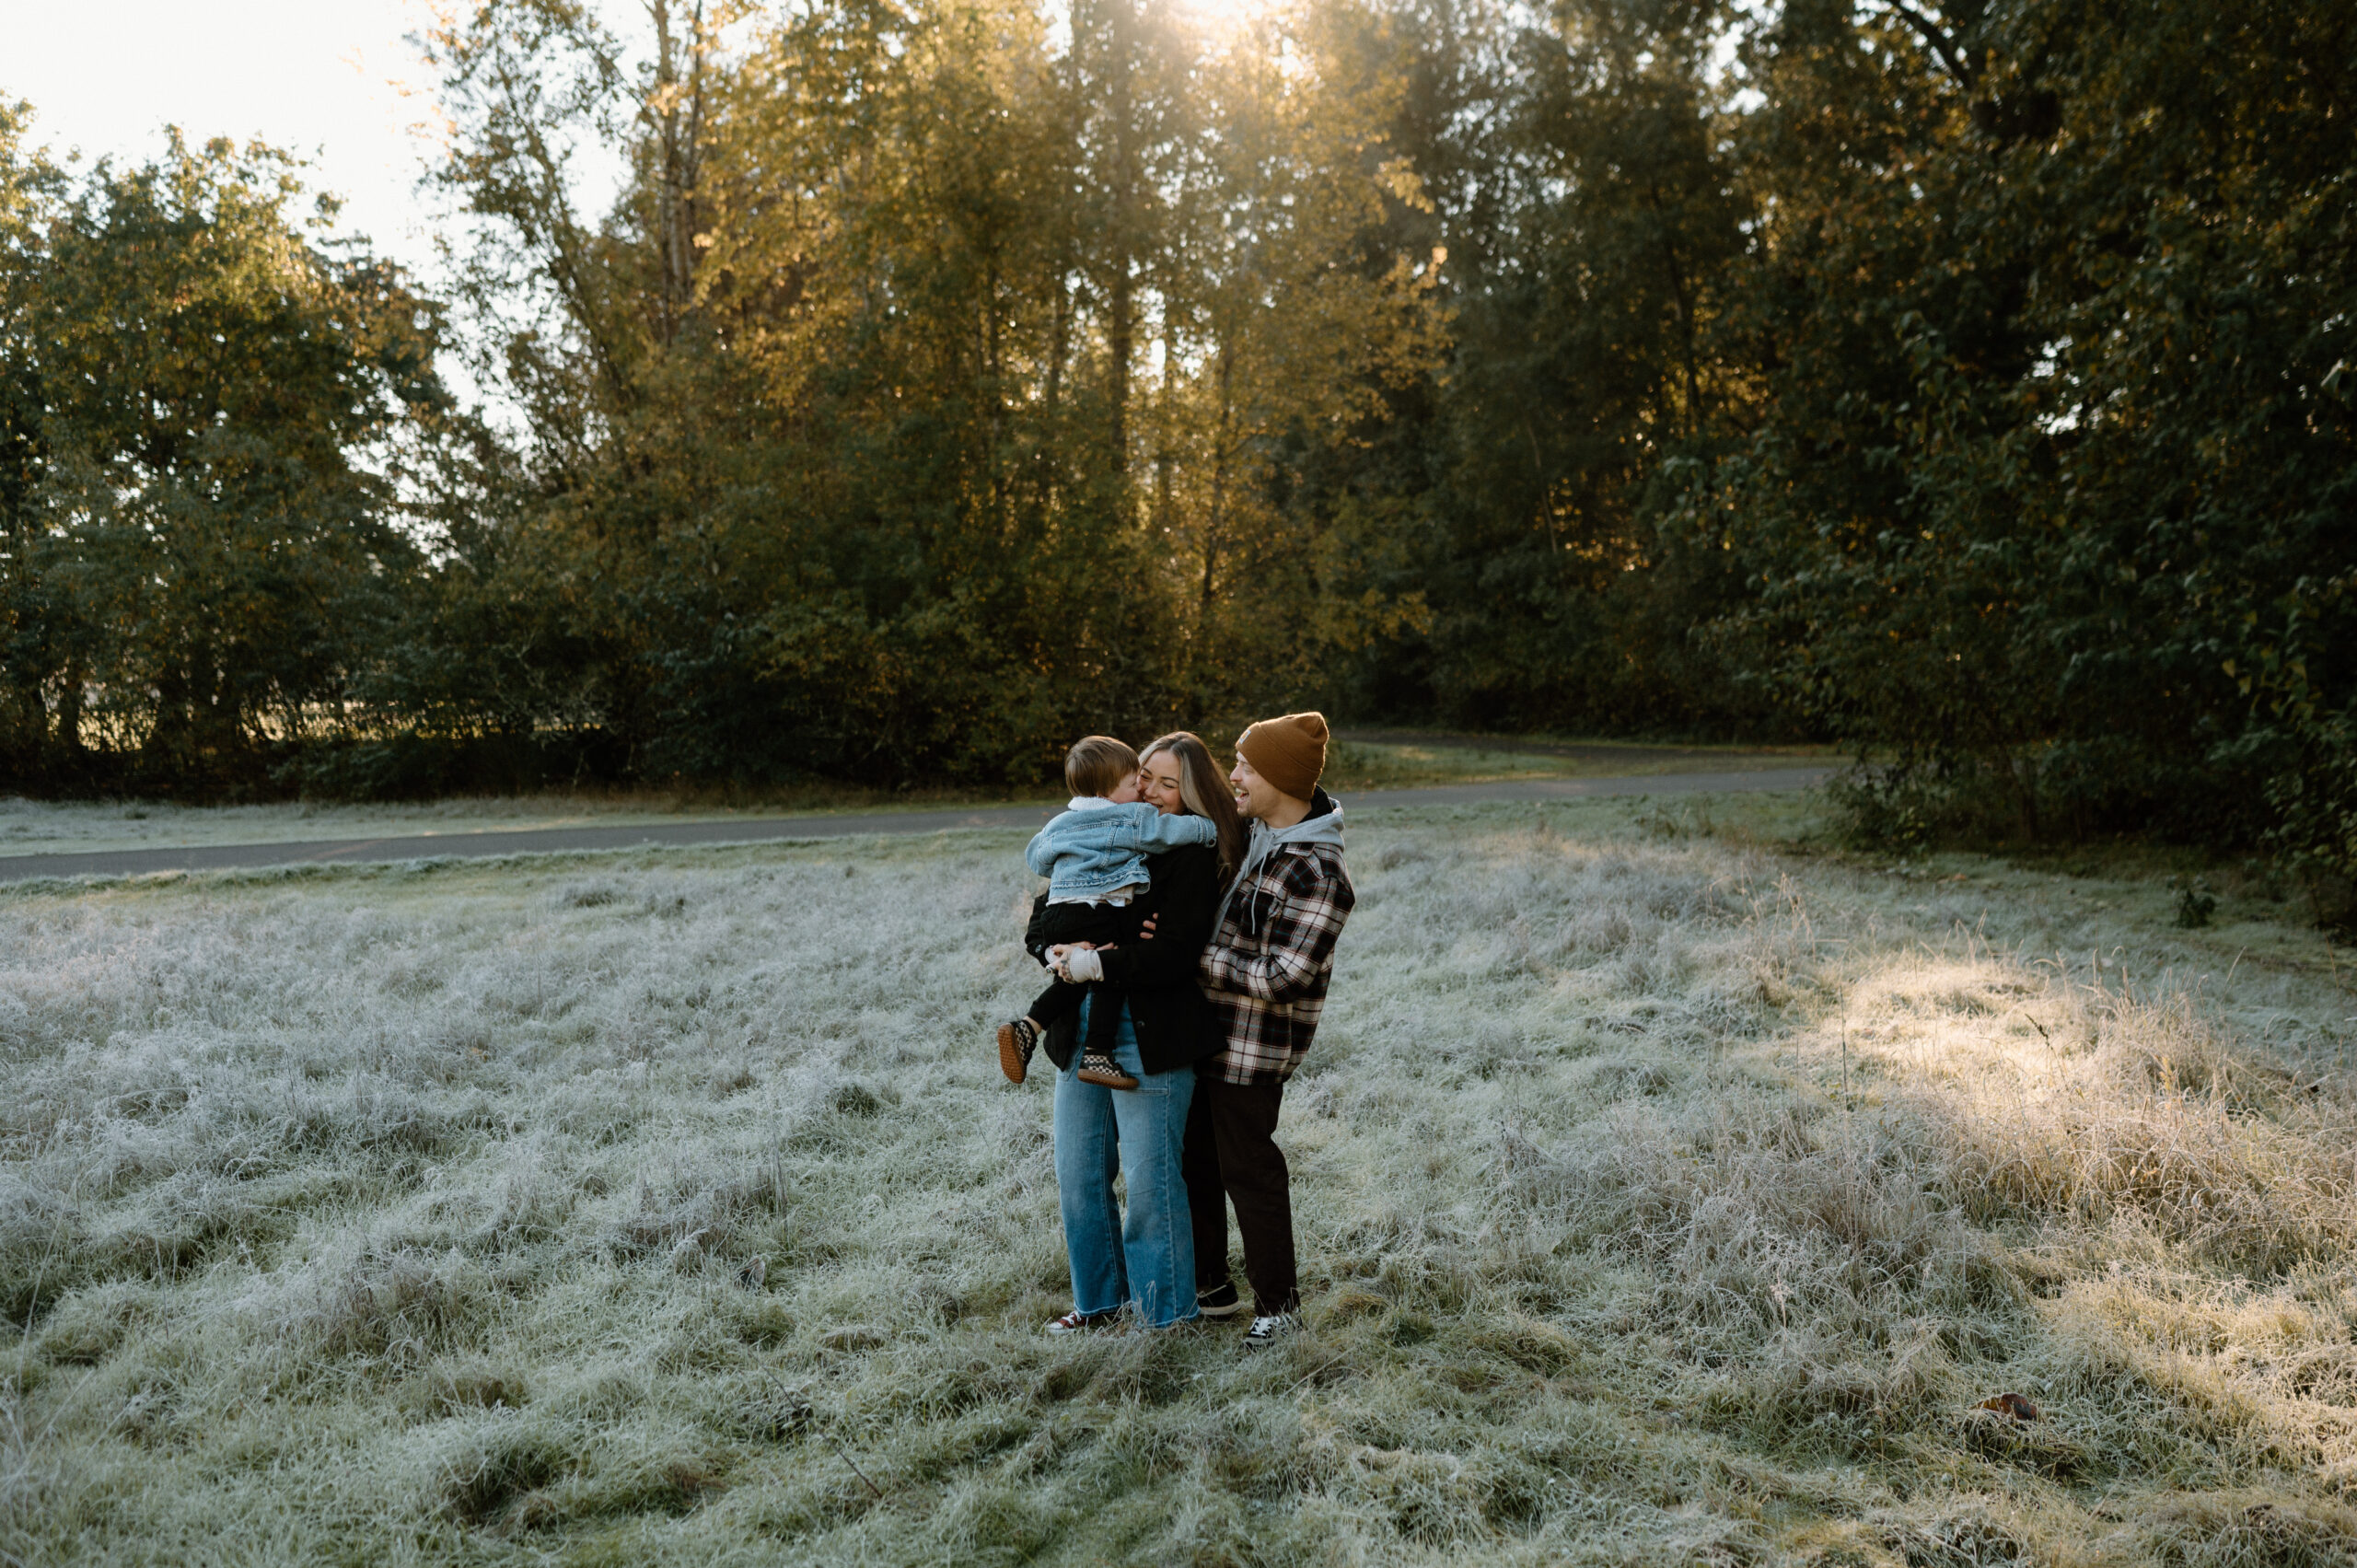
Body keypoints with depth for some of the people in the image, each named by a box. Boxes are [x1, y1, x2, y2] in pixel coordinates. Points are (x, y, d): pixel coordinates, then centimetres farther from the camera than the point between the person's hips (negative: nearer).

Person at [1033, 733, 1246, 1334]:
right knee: (1077, 1177, 13)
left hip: (1152, 1040, -7)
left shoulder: (1194, 855, -8)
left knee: (1150, 1181, -2)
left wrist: (1097, 963, -23)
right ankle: (1099, 1300, 31)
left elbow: (1172, 953, -18)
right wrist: (1058, 947, -10)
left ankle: (1168, 1316, 14)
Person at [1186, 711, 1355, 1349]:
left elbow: (1280, 979, -26)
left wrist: (1191, 956, -21)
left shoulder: (1317, 874, -24)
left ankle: (1279, 1305, 20)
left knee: (1248, 1167, 3)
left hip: (1253, 1043, -9)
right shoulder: (1255, 831, 4)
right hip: (1207, 1026, 9)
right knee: (1194, 1157, 17)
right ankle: (1208, 1286, 33)